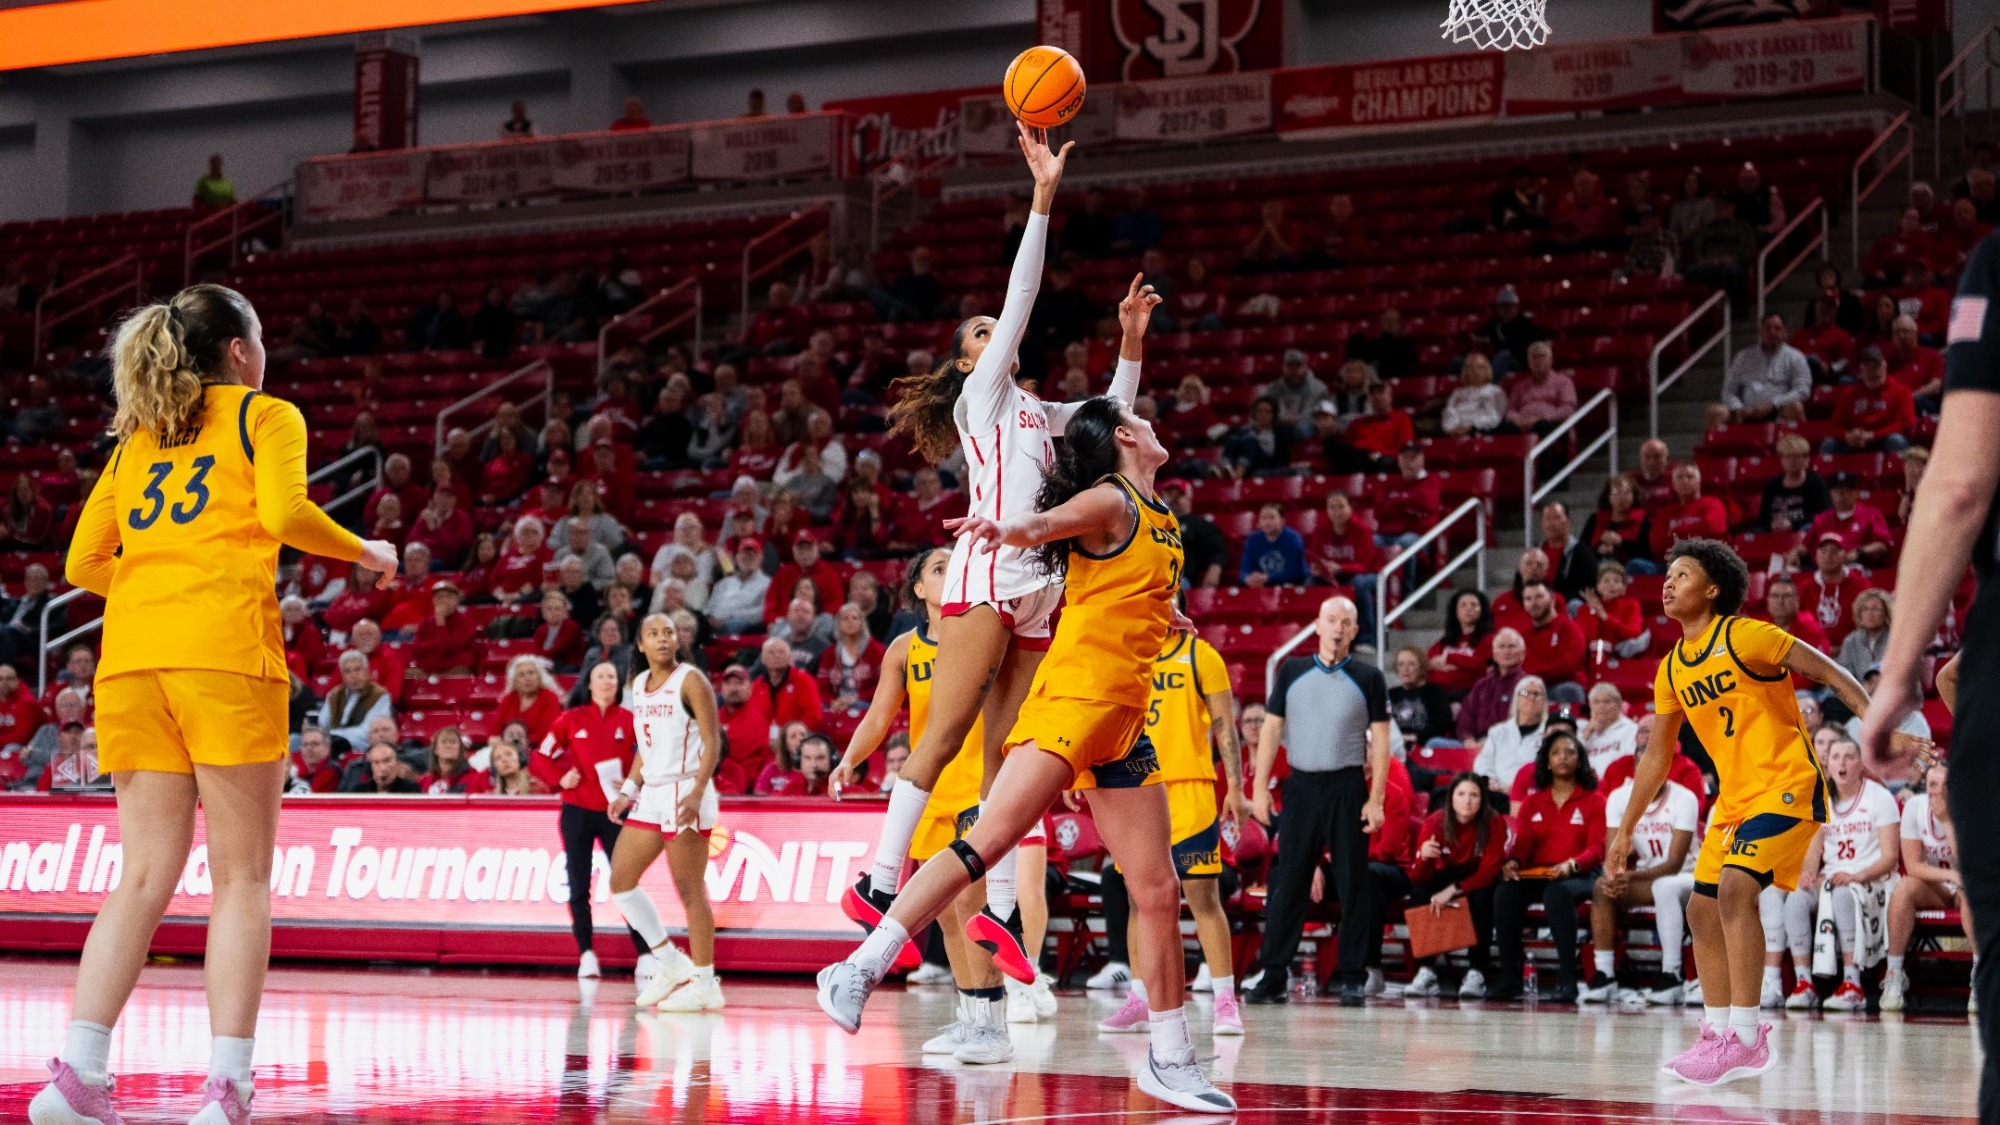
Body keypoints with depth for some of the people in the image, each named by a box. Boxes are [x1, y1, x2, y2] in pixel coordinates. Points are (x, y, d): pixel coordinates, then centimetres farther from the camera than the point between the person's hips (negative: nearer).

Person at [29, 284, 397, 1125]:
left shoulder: (138, 437, 24)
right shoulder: (266, 416, 9)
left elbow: (83, 564, 20)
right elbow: (284, 514, -9)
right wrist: (366, 552, 7)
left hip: (131, 657, 5)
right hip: (223, 651, -5)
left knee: (146, 876, 7)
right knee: (242, 876, -2)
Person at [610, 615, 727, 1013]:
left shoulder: (690, 681, -9)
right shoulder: (638, 685, 14)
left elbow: (712, 742, -14)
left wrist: (697, 794, -24)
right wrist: (628, 792, 13)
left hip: (684, 793, -8)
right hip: (652, 794, 8)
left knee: (690, 890, -6)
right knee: (620, 880, 6)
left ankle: (705, 984, 0)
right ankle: (671, 962, 16)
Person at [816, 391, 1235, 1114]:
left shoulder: (1162, 520, 20)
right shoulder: (1109, 500, -4)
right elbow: (1047, 523, -25)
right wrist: (1010, 528, -47)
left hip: (1123, 721, 8)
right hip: (1074, 696, -8)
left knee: (1157, 891, 7)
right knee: (985, 841, -19)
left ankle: (1171, 1061, 13)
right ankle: (859, 971, -18)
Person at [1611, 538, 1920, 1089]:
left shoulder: (1743, 636, -12)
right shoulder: (1671, 669, 10)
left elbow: (1831, 675, -11)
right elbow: (1656, 755, 19)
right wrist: (1625, 830, 19)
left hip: (1787, 785, -9)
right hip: (1734, 797, 9)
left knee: (1735, 887, -24)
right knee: (1702, 910, 6)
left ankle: (1744, 1038, -22)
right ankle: (1719, 1033, 17)